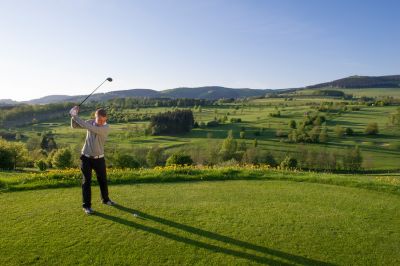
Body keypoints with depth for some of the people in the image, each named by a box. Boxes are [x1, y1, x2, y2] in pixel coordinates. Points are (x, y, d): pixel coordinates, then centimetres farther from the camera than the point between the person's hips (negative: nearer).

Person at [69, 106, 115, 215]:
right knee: (87, 181, 2)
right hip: (86, 157, 1)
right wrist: (73, 116, -19)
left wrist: (75, 116, -27)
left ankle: (105, 199, 36)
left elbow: (90, 128, -31)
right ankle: (87, 205, 13)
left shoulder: (106, 128, -20)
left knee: (103, 180, 14)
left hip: (99, 158, -1)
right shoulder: (90, 122, -6)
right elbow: (74, 126, 0)